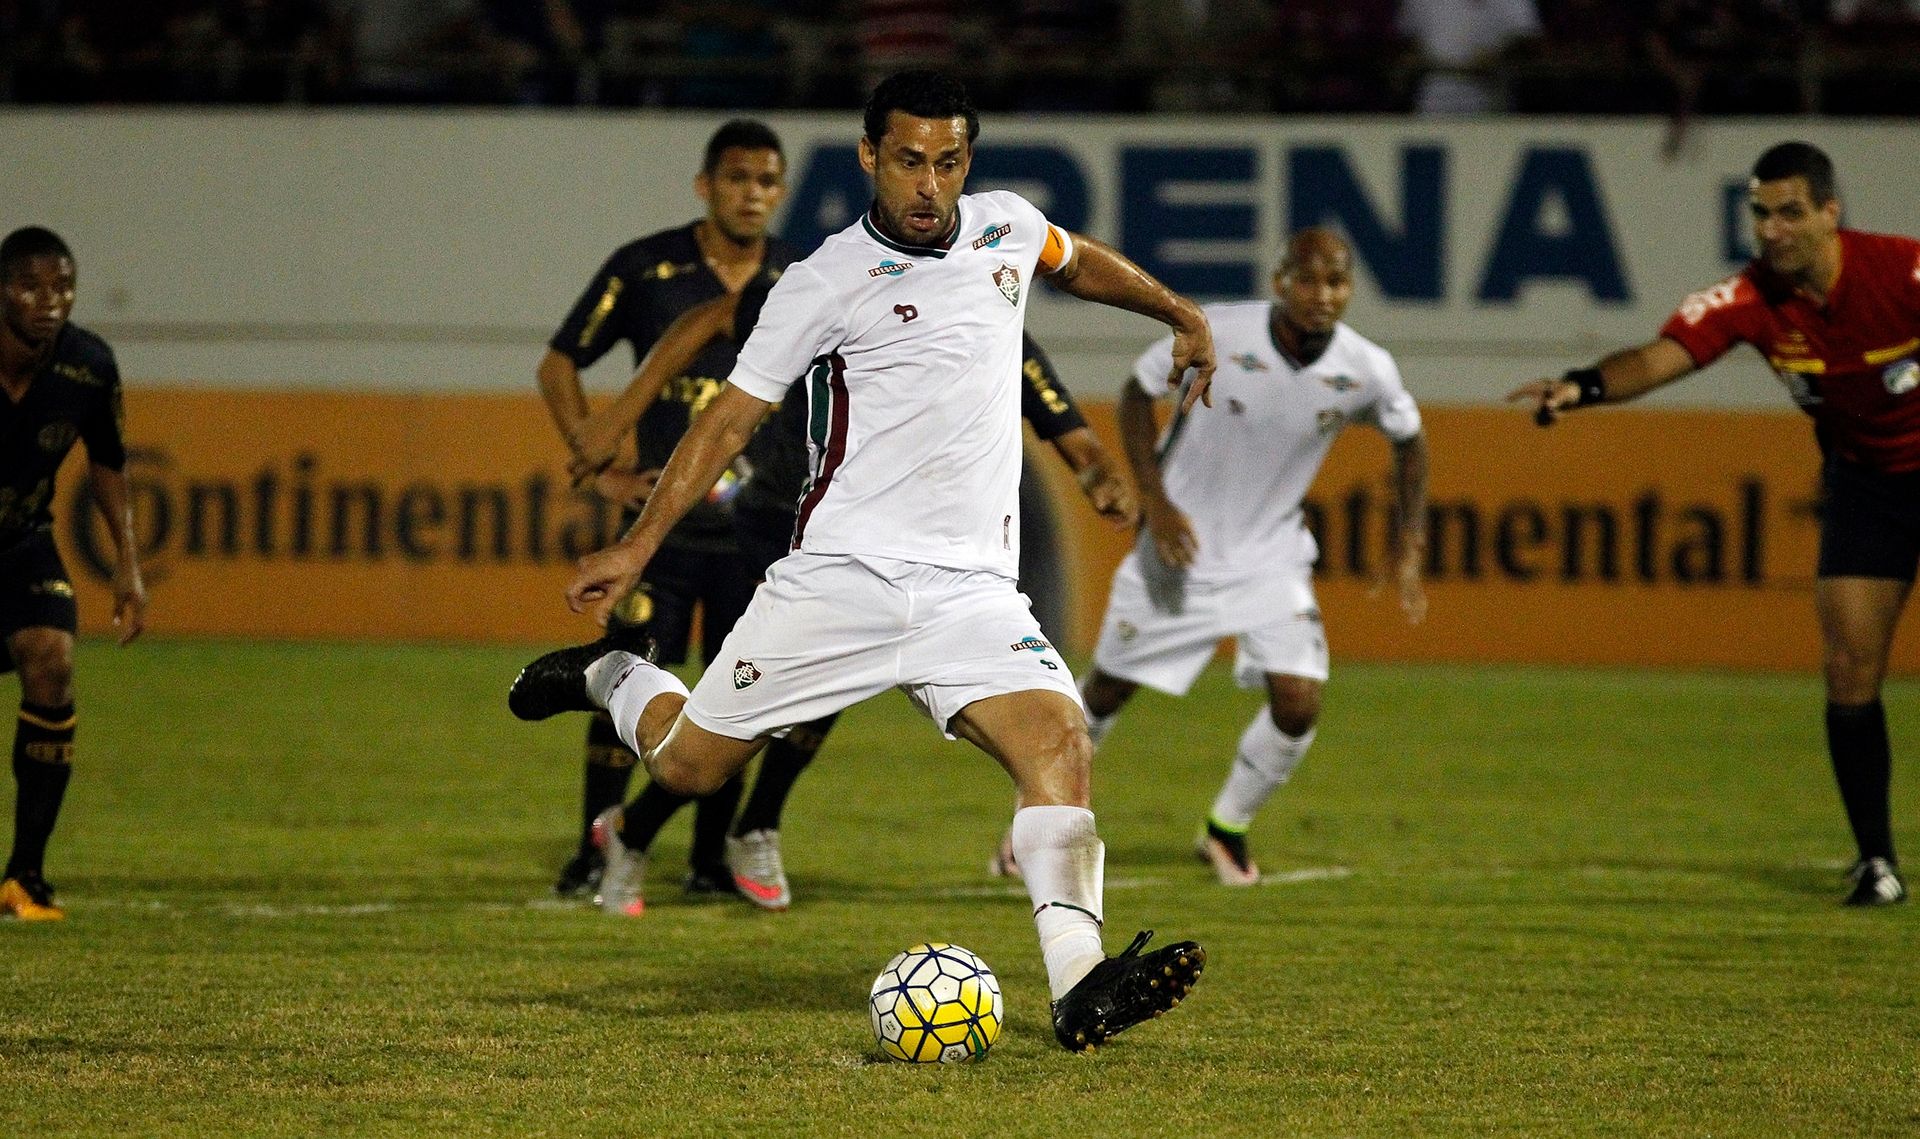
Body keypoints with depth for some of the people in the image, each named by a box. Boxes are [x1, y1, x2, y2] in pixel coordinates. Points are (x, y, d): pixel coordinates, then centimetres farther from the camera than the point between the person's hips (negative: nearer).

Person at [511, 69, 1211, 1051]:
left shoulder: (1007, 227, 9)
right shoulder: (827, 283, -4)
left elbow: (1077, 262, 34)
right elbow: (733, 415, 2)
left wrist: (1182, 316, 42)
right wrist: (638, 545, -2)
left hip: (972, 589, 3)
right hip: (839, 573, -3)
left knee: (1058, 738, -22)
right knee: (687, 764, 1)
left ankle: (1078, 988, -30)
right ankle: (612, 677, 36)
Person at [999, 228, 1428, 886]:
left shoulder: (1366, 372, -15)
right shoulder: (1216, 333, -22)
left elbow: (1409, 441, 5)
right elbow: (1136, 394, -7)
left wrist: (1408, 555, 3)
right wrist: (1155, 500, -17)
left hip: (1271, 557, 2)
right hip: (1181, 542, -1)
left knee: (1299, 705, -13)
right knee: (1107, 690, 9)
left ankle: (1227, 829, 13)